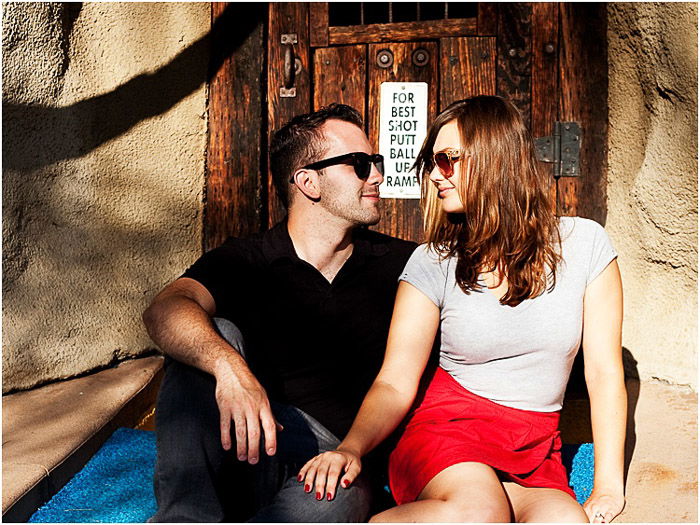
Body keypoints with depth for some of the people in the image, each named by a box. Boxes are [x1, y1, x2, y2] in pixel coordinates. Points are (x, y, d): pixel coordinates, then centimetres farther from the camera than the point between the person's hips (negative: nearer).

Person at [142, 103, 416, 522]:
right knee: (213, 335, -24)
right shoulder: (245, 263, 1)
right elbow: (165, 311, -18)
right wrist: (230, 366, -38)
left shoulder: (398, 264, 11)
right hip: (241, 446, 0)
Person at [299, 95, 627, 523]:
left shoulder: (584, 244, 1)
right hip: (448, 427, -1)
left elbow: (605, 371, 1)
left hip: (536, 450, 1)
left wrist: (608, 487, -4)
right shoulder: (433, 263, -1)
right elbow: (395, 384, -6)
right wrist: (351, 448, -26)